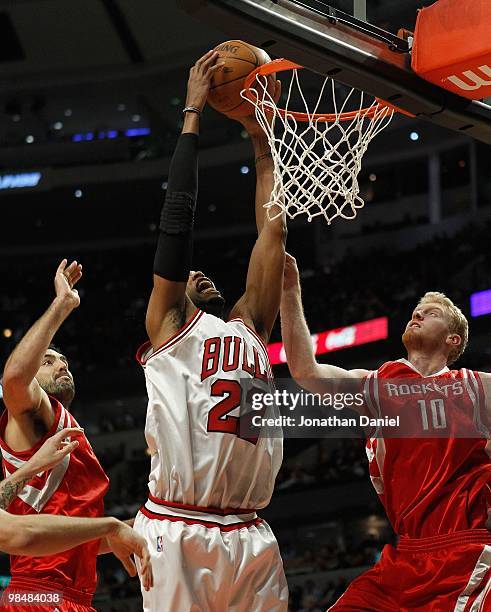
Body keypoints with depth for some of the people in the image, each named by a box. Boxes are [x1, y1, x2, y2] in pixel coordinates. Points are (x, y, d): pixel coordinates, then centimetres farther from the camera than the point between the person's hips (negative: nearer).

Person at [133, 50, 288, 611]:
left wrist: (262, 141, 23)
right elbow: (177, 215, 6)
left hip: (249, 538, 5)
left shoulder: (249, 328, 23)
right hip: (177, 533, -5)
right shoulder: (167, 326, 10)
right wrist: (193, 114, 9)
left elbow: (273, 229, 21)